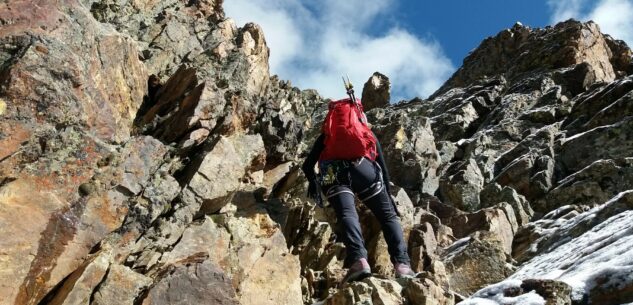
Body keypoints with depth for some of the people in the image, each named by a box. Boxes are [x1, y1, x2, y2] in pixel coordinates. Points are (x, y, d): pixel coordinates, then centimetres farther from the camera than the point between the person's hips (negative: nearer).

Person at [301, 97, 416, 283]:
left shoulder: (327, 134, 36)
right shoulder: (368, 133, 35)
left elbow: (307, 166, 29)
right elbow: (383, 168, 31)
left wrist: (313, 183, 47)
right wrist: (387, 195, 41)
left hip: (332, 172, 0)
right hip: (361, 166, 0)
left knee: (346, 214, -15)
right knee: (388, 215, 7)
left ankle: (358, 260, -40)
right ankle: (402, 264, -10)